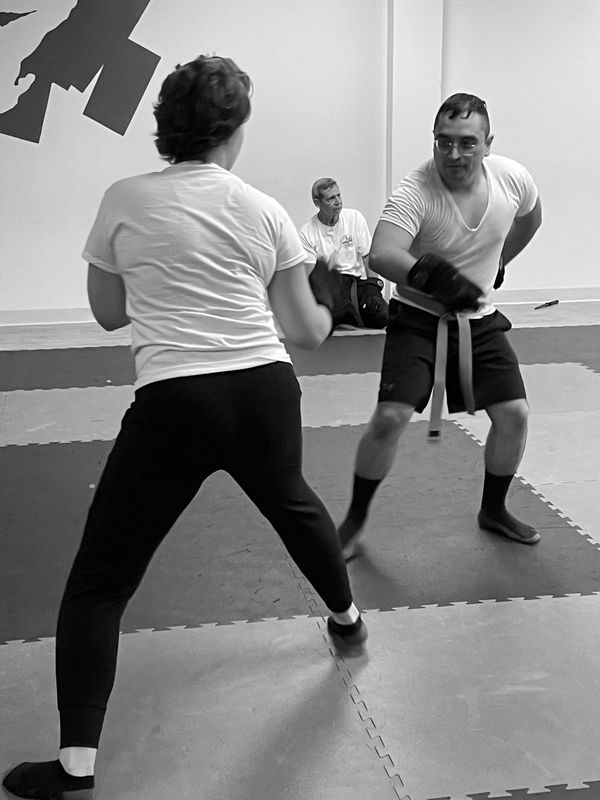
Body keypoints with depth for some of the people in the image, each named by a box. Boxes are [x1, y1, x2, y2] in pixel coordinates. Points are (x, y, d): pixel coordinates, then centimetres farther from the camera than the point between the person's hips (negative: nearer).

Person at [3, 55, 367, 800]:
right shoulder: (265, 211, 6)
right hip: (265, 391, 4)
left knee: (98, 582, 8)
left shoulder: (124, 199, 1)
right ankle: (347, 619, 56)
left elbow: (109, 313, 13)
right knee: (292, 501, 36)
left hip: (174, 403, -3)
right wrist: (331, 307, 34)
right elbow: (307, 331, 12)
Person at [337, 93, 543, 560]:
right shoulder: (415, 192, -25)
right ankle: (355, 521, 5)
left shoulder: (512, 178, -10)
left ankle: (493, 510, 27)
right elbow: (381, 255, -42)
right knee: (390, 418, -17)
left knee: (514, 414, 1)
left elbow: (531, 218, 14)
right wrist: (430, 273, -57)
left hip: (479, 319, 5)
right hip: (419, 317, -4)